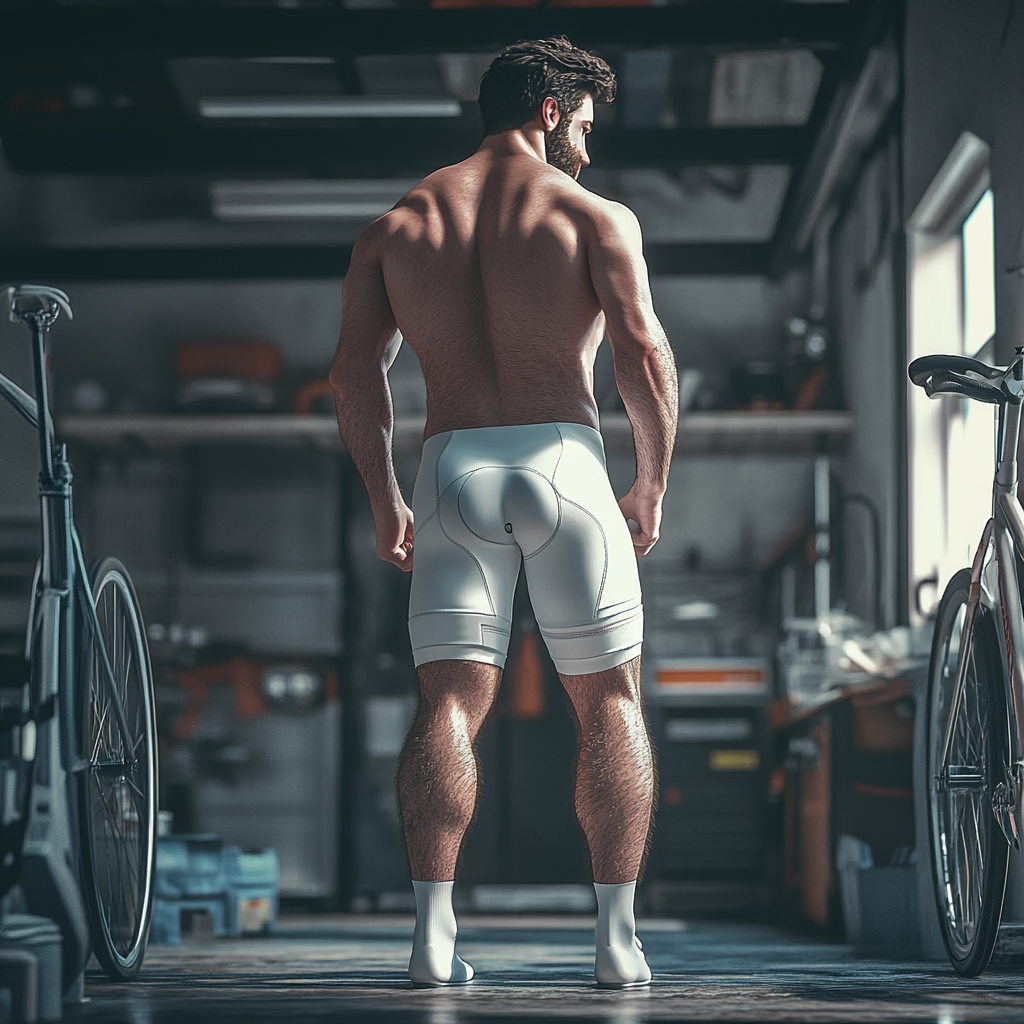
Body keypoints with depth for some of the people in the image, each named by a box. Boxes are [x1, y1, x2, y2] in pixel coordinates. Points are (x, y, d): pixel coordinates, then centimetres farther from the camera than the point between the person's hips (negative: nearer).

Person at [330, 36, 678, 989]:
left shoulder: (401, 221, 14)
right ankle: (617, 937, 3)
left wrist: (385, 504, 12)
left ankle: (432, 930, -9)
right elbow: (644, 354, -7)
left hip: (451, 465, 3)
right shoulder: (592, 215, 3)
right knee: (610, 702, 6)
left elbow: (355, 371, 7)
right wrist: (652, 485, 4)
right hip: (562, 456, -2)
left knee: (448, 700, 2)